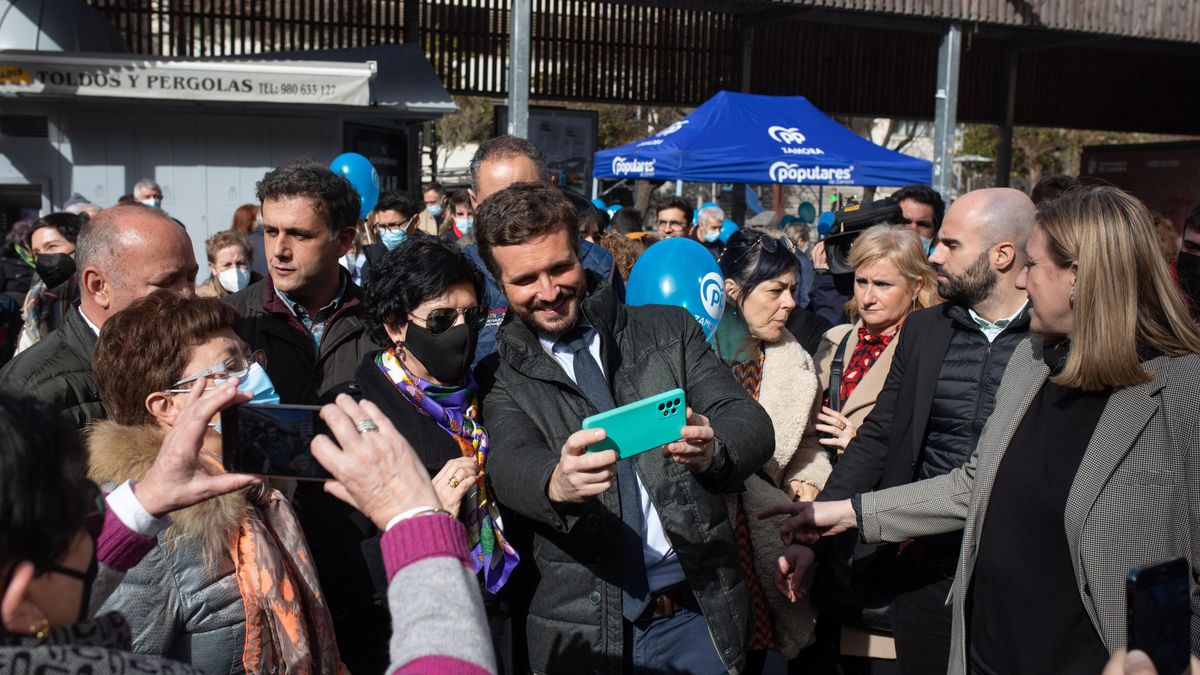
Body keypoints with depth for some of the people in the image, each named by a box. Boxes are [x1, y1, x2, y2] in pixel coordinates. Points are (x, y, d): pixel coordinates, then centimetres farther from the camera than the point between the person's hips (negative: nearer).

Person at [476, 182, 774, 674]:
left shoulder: (670, 330, 4)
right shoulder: (501, 376, 1)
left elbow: (751, 422, -5)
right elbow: (510, 463, -16)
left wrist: (712, 450, -28)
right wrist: (556, 482, -39)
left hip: (699, 610, 1)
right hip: (582, 628, -1)